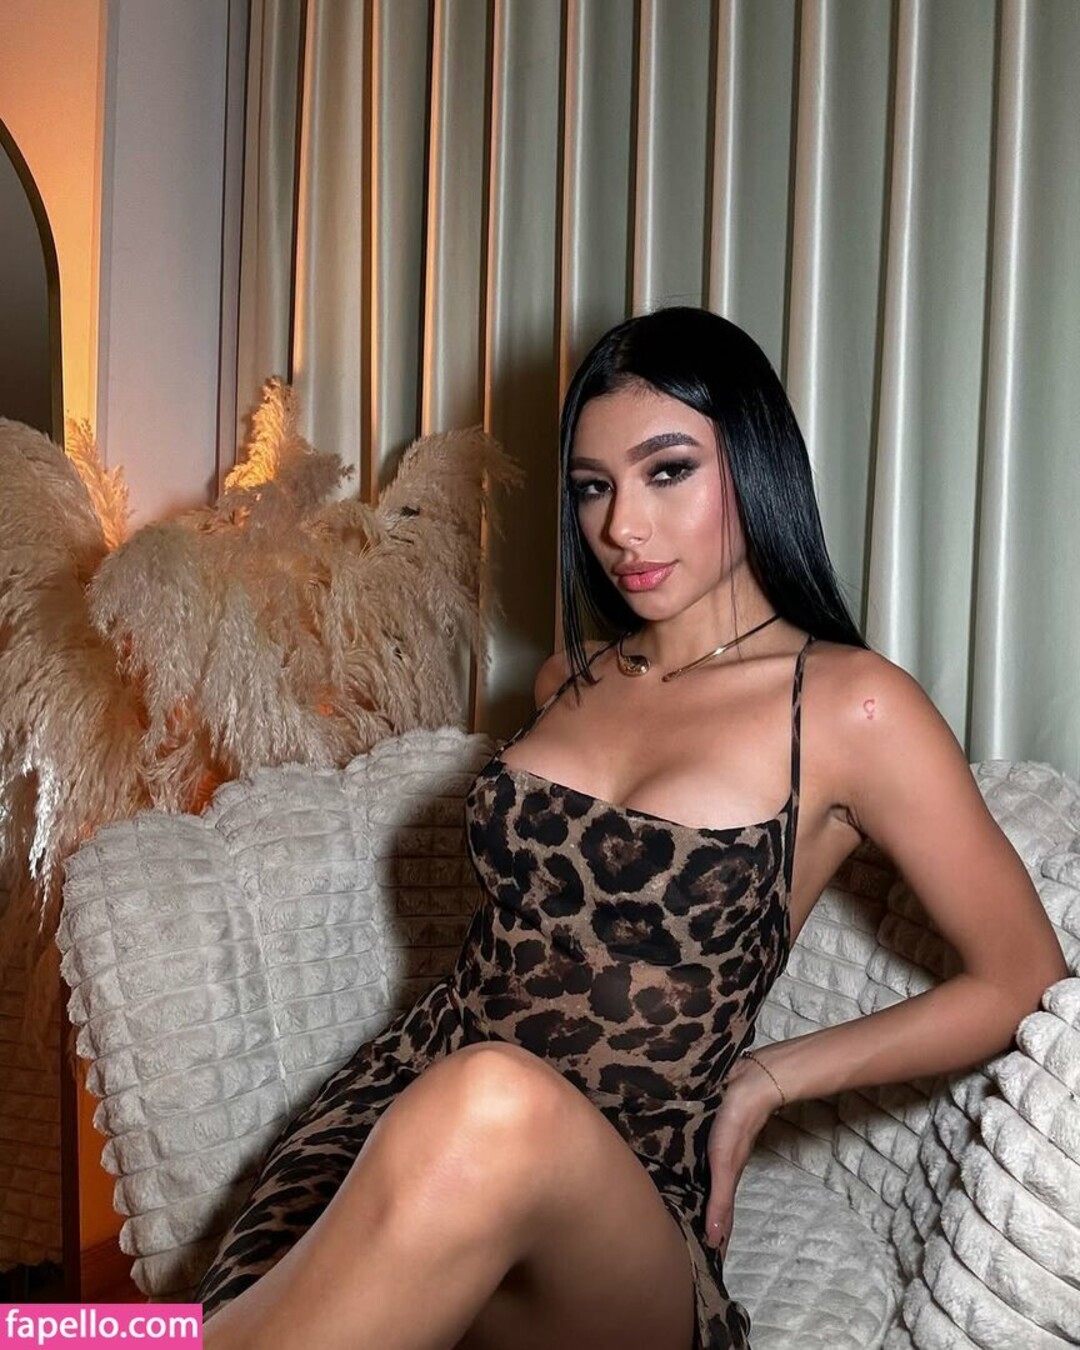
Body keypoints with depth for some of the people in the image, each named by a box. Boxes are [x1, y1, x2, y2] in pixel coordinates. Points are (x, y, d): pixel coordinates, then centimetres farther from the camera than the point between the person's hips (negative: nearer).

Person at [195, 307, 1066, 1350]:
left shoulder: (848, 707, -3)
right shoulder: (567, 680, 14)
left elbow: (1024, 978, 2)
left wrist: (771, 1078, -1)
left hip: (617, 1200, -3)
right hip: (404, 1099, 4)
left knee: (502, 1108, -38)